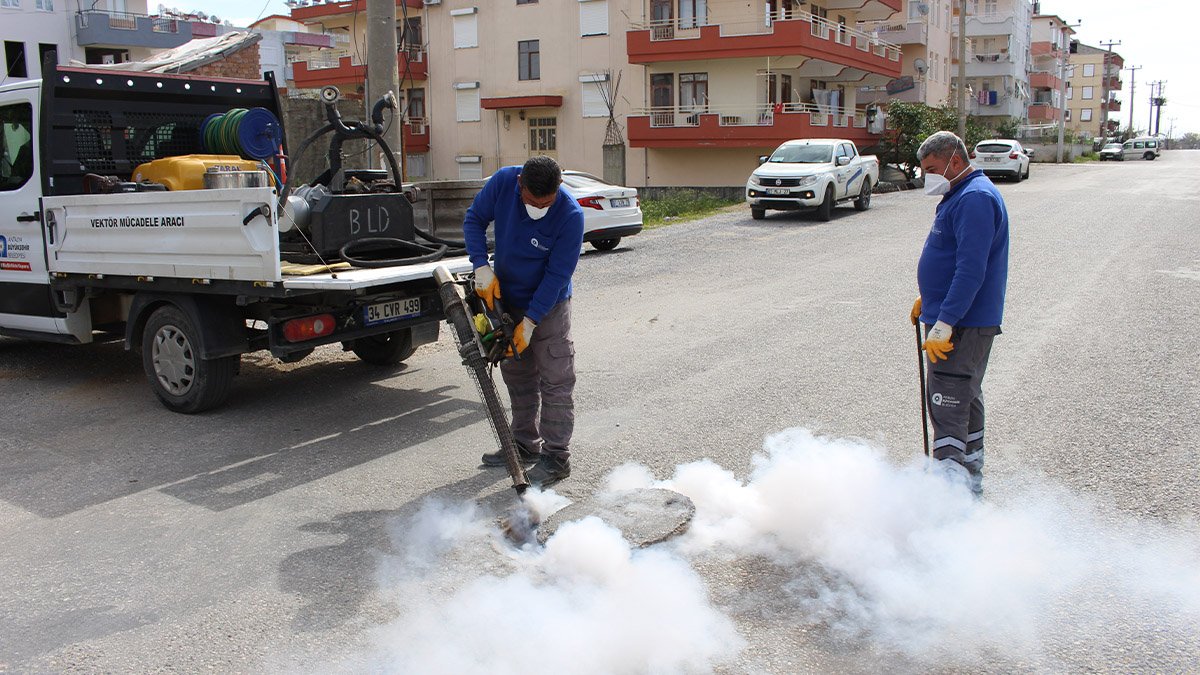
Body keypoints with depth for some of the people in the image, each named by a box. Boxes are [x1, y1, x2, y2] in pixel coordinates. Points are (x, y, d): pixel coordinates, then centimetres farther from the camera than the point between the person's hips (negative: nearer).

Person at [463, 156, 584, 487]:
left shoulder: (571, 215, -27)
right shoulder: (503, 181, -17)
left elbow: (557, 275, -24)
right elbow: (474, 220, -3)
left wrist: (530, 321, -24)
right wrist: (482, 267, -16)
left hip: (548, 307, -5)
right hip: (505, 299, 5)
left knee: (555, 381, -3)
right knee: (517, 376, 15)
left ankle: (556, 456, 5)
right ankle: (525, 444, 29)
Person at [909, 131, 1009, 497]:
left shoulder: (975, 198, -19)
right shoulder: (963, 195, 15)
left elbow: (971, 270, -27)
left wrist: (943, 323, -29)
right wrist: (929, 299, 28)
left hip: (962, 325, -11)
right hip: (966, 321, 11)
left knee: (947, 405, -11)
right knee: (966, 398, 18)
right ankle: (971, 480, 31)